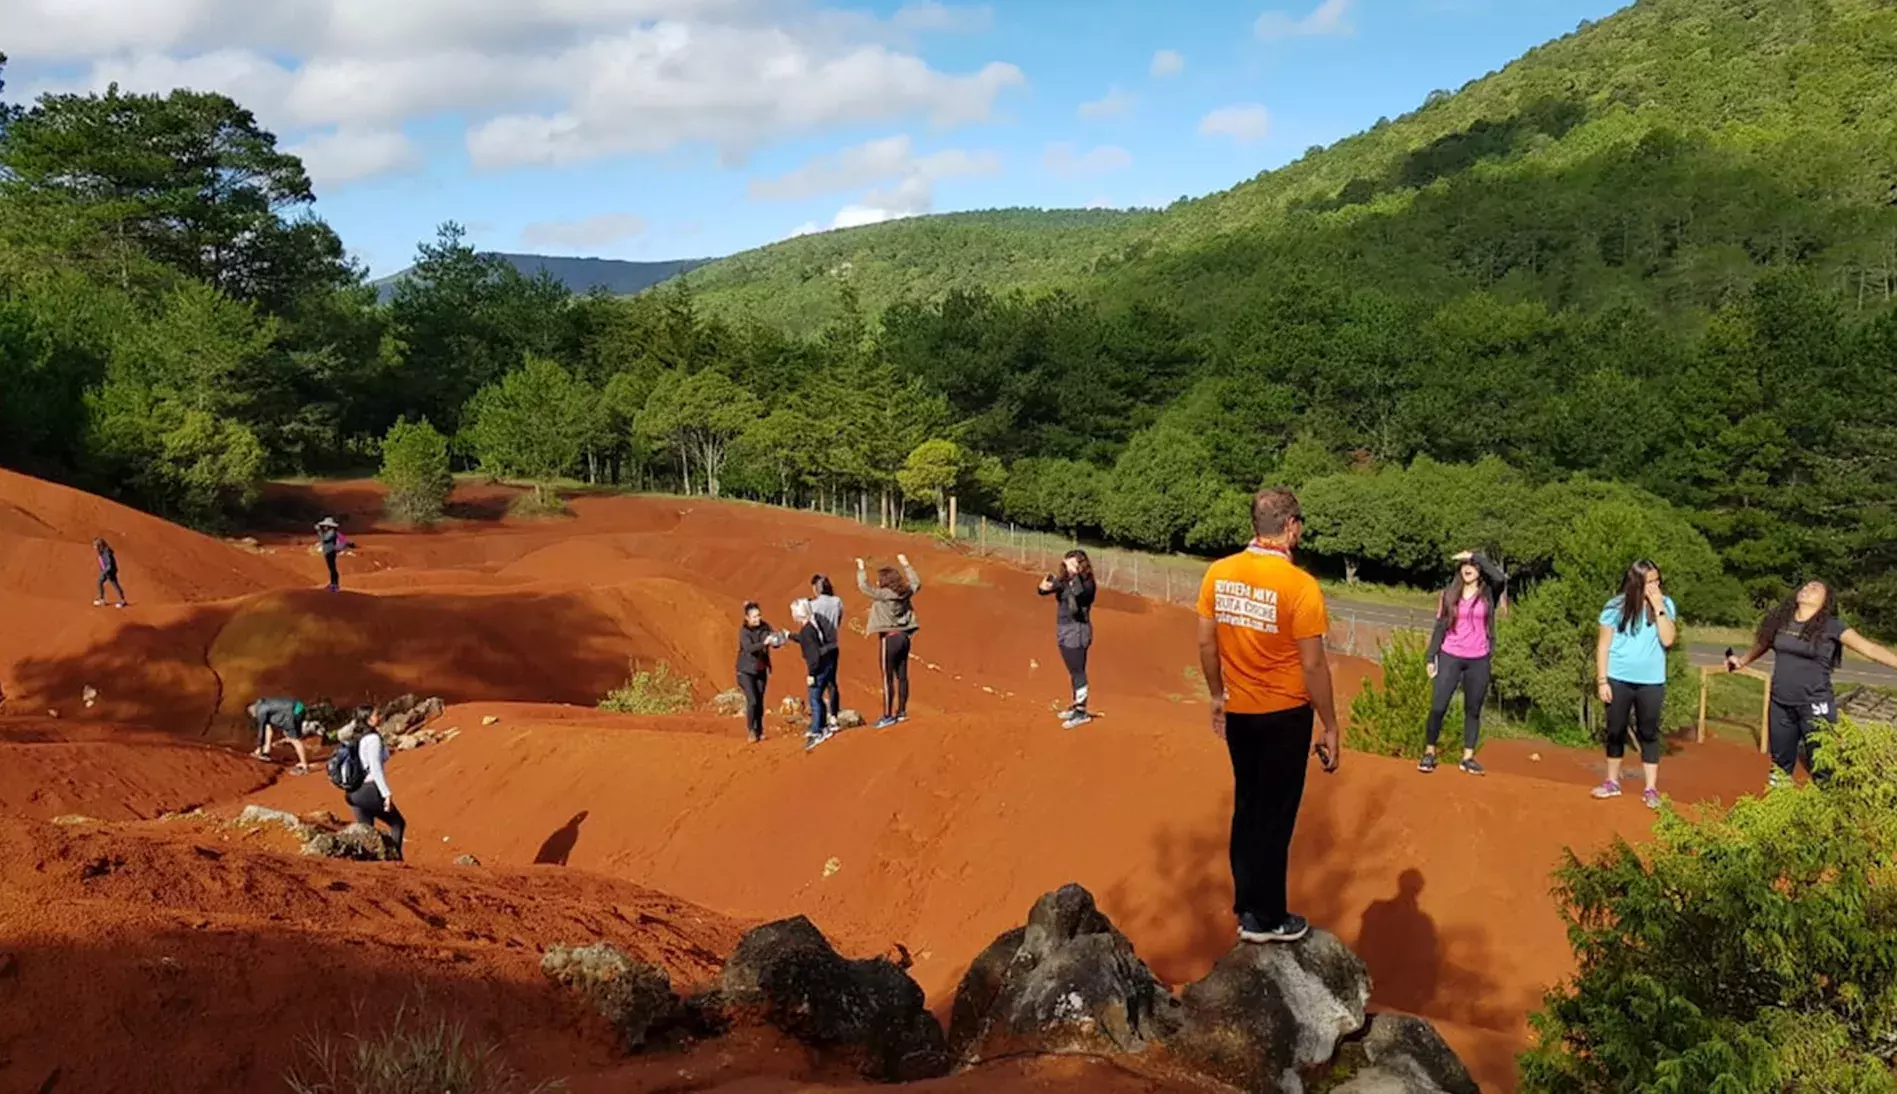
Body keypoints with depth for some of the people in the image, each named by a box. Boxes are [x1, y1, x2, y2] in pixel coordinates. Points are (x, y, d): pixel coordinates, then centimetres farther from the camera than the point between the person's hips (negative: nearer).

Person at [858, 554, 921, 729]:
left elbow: (864, 587, -17)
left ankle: (888, 716, -1)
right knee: (902, 676, 13)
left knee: (888, 678, -3)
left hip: (889, 638, -8)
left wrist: (861, 569, -3)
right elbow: (916, 583, 24)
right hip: (903, 637, 8)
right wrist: (906, 565, 33)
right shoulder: (905, 593, 5)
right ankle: (902, 712, 21)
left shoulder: (883, 594, -15)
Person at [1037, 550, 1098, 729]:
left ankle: (1081, 712, -4)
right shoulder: (1063, 581, 7)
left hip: (1076, 632, -8)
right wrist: (1044, 587, -14)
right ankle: (1076, 706, 29)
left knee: (1078, 672, -7)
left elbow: (1079, 592, -36)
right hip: (1064, 632, 8)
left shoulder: (1086, 583, -14)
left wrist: (1075, 573, -35)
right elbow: (1043, 591, 8)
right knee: (1074, 672, 18)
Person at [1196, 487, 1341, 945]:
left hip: (1238, 713, 5)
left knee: (1246, 808, 19)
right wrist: (1330, 727, -6)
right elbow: (1313, 665, -16)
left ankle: (1246, 907, 29)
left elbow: (1206, 643, 4)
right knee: (1275, 816, 7)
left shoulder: (1218, 573, -4)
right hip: (1285, 715, -5)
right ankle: (1267, 919, 18)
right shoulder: (1300, 586, -19)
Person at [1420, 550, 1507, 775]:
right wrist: (1430, 657, 2)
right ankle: (1429, 753, 4)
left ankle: (1468, 757, 12)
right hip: (1450, 657, 0)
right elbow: (1440, 627, 7)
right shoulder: (1449, 595, 6)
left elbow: (1500, 578, -21)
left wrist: (1474, 556, -14)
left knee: (1473, 709, 6)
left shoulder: (1488, 595, 2)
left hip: (1478, 661, 0)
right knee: (1438, 706, -6)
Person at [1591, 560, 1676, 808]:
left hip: (1651, 682, 0)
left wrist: (1658, 607, -17)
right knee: (1615, 731, 10)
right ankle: (1613, 782, 24)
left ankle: (1651, 788, 12)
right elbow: (1603, 645, -3)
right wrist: (1601, 680, -6)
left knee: (1649, 733, 6)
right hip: (1619, 680, 0)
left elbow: (1668, 640, -14)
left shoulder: (1665, 604, -3)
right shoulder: (1616, 606, -6)